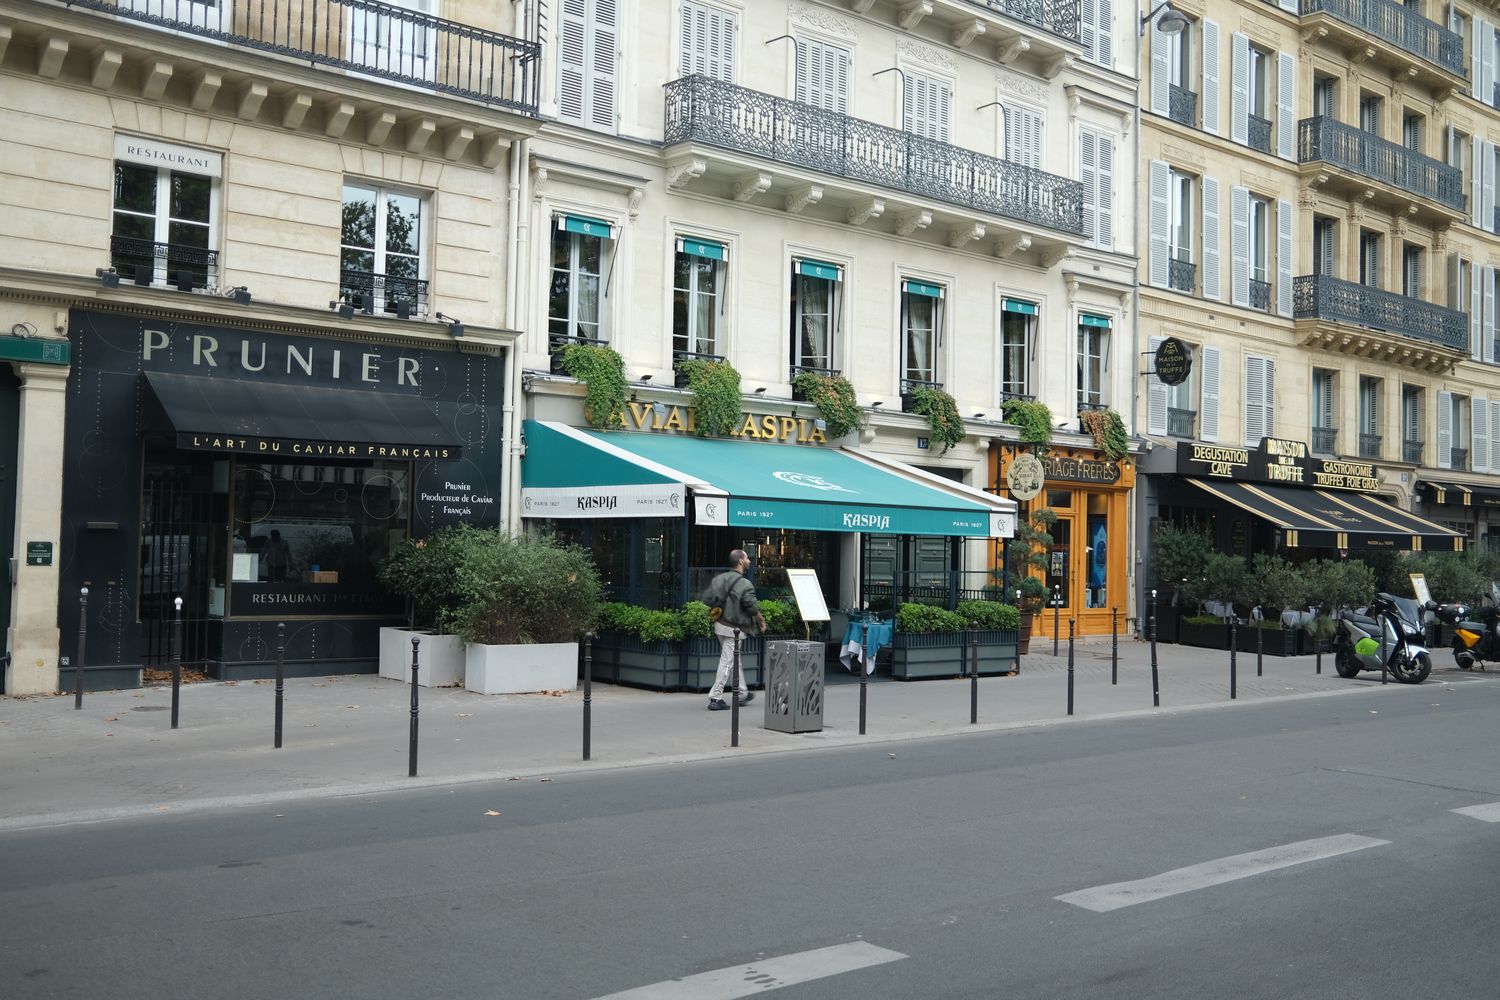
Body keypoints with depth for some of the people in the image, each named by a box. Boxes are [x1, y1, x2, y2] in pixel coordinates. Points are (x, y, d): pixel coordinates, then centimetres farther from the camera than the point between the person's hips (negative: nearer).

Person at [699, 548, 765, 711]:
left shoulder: (719, 578, 3)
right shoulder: (745, 585, -18)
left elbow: (706, 598, 3)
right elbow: (753, 607, -15)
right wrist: (762, 621, 3)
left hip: (720, 624, 8)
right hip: (733, 628, -8)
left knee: (735, 660, 21)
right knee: (727, 662, -2)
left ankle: (743, 693, 33)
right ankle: (715, 699, -1)